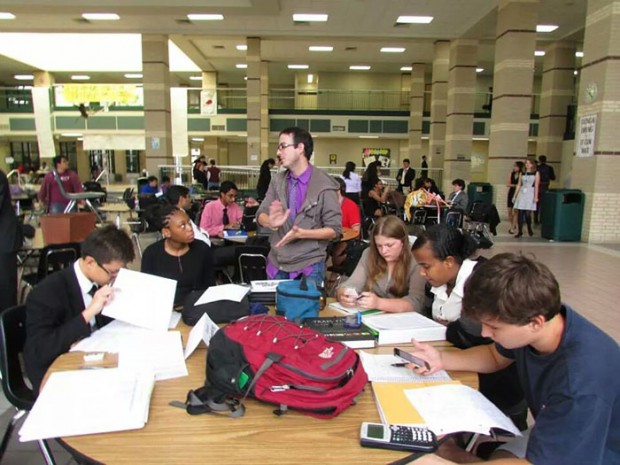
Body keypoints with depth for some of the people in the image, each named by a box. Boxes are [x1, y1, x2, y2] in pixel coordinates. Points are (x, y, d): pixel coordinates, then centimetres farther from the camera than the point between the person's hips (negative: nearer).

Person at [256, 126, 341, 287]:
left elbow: (335, 230, -11)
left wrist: (301, 233, -25)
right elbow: (261, 214, 1)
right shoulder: (277, 180, 4)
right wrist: (271, 222, -23)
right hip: (276, 263, 5)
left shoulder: (324, 186, -12)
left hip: (309, 266, -4)